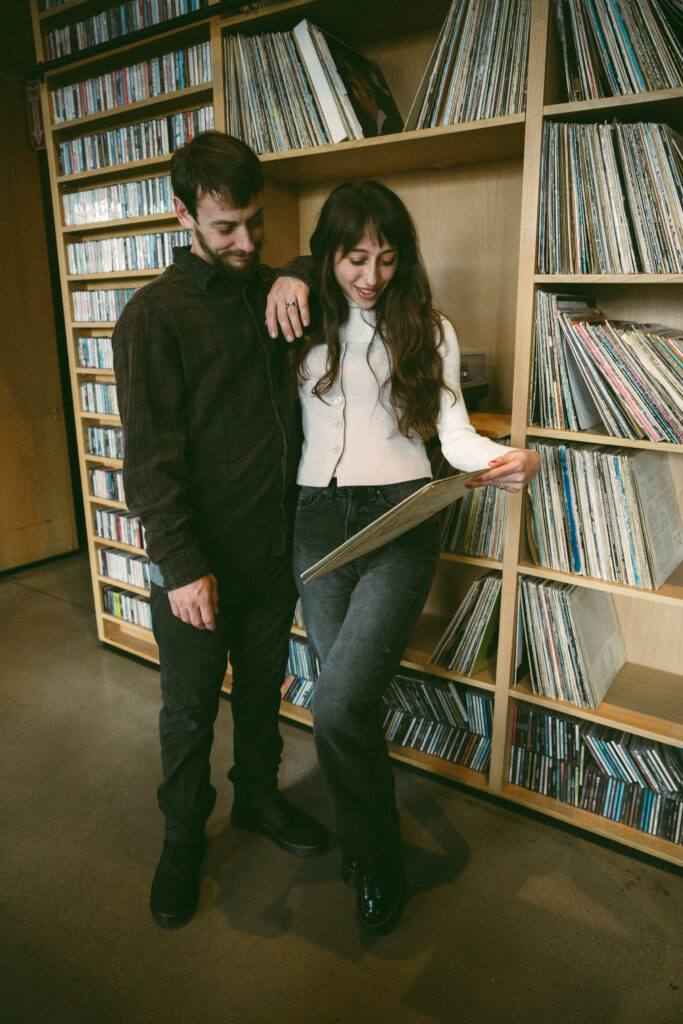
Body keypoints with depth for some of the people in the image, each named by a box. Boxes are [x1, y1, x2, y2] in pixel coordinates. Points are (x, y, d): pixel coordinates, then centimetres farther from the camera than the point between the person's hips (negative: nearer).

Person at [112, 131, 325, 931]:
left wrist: (301, 273, -2)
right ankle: (183, 838, 37)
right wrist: (182, 564, -20)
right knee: (189, 715, 13)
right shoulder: (154, 315, -11)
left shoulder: (268, 290, 6)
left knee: (262, 693, 22)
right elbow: (151, 458, -15)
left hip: (272, 551, 5)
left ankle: (257, 797, 47)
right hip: (195, 564, -5)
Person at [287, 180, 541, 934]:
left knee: (339, 703, -15)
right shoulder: (305, 328, 9)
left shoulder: (429, 330, 6)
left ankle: (376, 867, 12)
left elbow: (453, 429, -1)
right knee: (349, 702, 10)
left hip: (399, 520, -3)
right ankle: (361, 846, 36)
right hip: (318, 520, 3)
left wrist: (509, 460, -17)